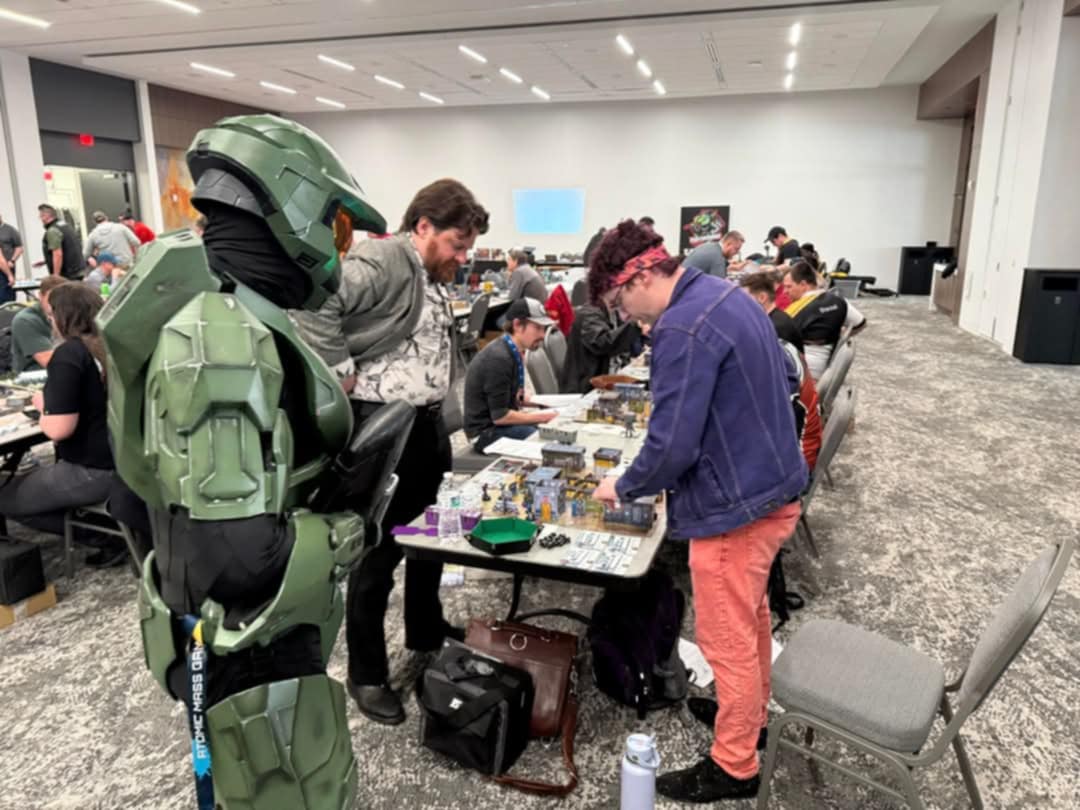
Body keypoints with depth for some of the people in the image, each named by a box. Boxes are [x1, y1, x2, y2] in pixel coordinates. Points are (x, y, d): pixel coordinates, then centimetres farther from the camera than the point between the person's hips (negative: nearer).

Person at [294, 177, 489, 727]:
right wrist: (341, 371, -24)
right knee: (378, 553, 3)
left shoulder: (434, 280, 14)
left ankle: (426, 633, 42)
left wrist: (439, 421, 13)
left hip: (428, 424, 9)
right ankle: (367, 675, 20)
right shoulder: (382, 260, -16)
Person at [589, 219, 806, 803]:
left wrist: (623, 487, -8)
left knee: (726, 642, 8)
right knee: (749, 619, 27)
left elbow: (671, 446, -25)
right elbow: (784, 380, 18)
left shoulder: (682, 327, -24)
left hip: (735, 506, -10)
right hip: (773, 487, 10)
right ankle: (752, 715, 47)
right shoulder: (728, 296, 7)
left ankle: (734, 767, 27)